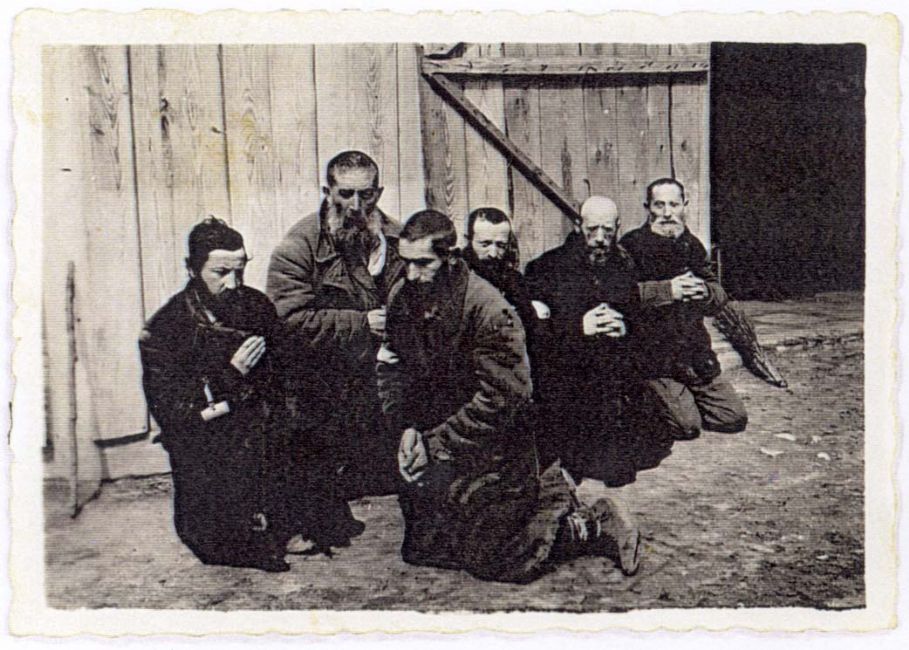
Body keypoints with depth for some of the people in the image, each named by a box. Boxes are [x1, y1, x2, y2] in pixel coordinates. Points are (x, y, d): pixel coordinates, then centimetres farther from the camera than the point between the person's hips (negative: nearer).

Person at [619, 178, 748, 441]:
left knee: (735, 419, 6)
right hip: (655, 357, -6)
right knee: (687, 427, -10)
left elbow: (720, 296, 15)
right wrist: (666, 290, -26)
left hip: (696, 354, 6)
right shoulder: (633, 245, -10)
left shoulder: (692, 245, 12)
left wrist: (706, 292, -9)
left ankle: (681, 402, 28)